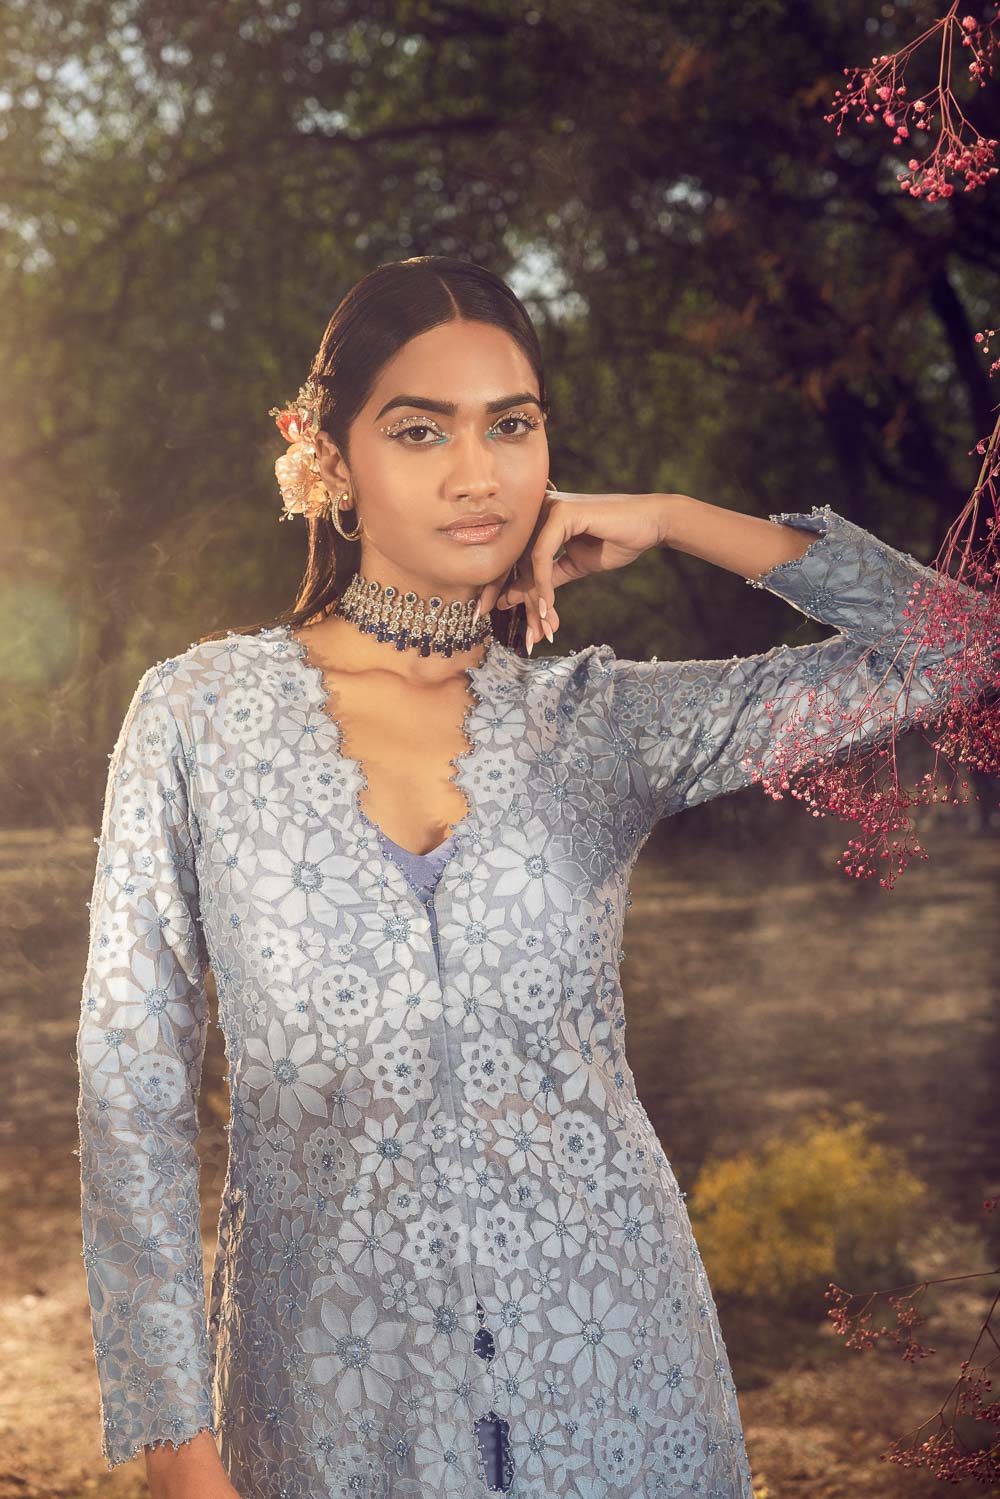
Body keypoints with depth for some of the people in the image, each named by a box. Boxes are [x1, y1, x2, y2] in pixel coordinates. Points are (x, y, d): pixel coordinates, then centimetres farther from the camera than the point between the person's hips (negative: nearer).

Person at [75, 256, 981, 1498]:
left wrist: (672, 521, 0)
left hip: (611, 1353, 2)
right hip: (340, 1382, -1)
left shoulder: (601, 721, 2)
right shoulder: (199, 712, -2)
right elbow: (133, 1089, -3)